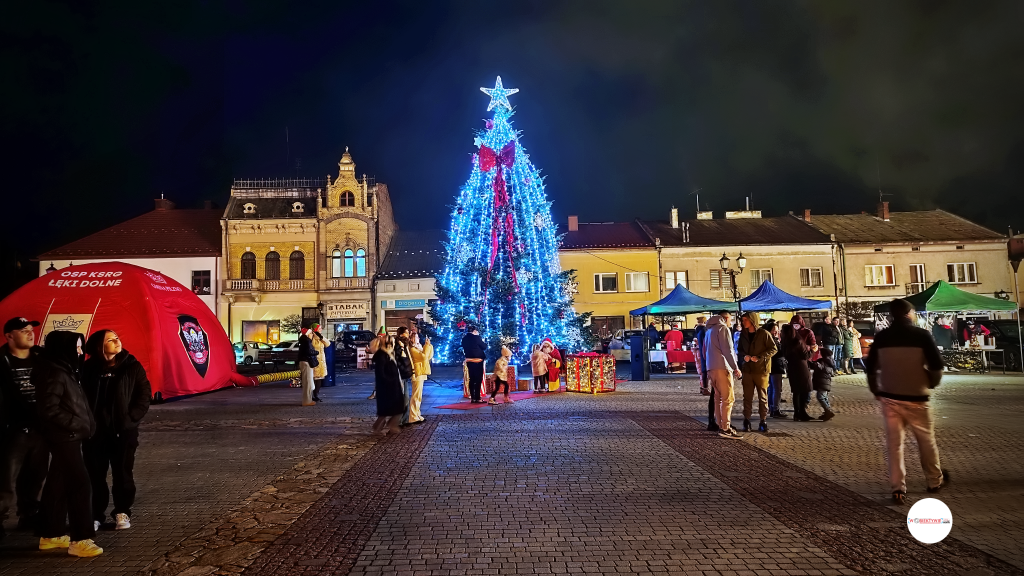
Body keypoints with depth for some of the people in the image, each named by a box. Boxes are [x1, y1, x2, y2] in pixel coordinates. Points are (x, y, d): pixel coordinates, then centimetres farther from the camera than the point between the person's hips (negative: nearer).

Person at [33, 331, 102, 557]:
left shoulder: (64, 370, 13)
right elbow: (48, 410, -21)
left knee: (59, 485, 15)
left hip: (69, 437, 10)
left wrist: (86, 425, 8)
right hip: (63, 437, -10)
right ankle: (80, 539, -7)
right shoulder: (54, 373, -17)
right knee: (80, 485, -10)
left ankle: (51, 535, 24)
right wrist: (77, 425, -17)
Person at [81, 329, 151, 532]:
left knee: (123, 474, 8)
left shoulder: (132, 366, -2)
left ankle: (122, 512, 21)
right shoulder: (89, 369, 0)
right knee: (94, 474, 7)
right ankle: (95, 514, 21)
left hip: (123, 431, -1)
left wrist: (130, 419, -10)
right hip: (95, 431, 1)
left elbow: (144, 396, -2)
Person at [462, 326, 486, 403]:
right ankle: (477, 398, -3)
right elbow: (484, 347, -7)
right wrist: (485, 342, 11)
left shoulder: (464, 339, 6)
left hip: (469, 360, 6)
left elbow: (464, 349, 13)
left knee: (472, 379, 11)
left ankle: (472, 398, 13)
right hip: (477, 360, -6)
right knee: (478, 379, -1)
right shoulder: (476, 337, -13)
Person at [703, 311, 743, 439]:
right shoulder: (723, 328, -5)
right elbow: (728, 350, -12)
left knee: (719, 398, 12)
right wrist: (736, 368, -9)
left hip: (711, 368, 9)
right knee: (728, 399, -8)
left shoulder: (709, 330, 23)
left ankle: (721, 426, 13)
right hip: (722, 367, -9)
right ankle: (725, 428, -12)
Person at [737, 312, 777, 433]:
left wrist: (759, 357, -17)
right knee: (747, 396, 4)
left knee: (763, 396, 4)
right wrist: (744, 356, -6)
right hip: (747, 369, 4)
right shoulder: (743, 335, 8)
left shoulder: (763, 333, -7)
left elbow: (773, 349, -7)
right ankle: (746, 421, 11)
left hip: (761, 369, -4)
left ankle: (763, 421, 12)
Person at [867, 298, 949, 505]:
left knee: (894, 443, 5)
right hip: (916, 397, -2)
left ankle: (898, 489, 4)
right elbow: (936, 366, -9)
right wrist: (931, 384, 11)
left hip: (889, 397, 2)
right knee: (926, 441, 17)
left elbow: (871, 368, 4)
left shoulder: (881, 337, 0)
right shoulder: (921, 335, -8)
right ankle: (935, 481, 34)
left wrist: (875, 391, 18)